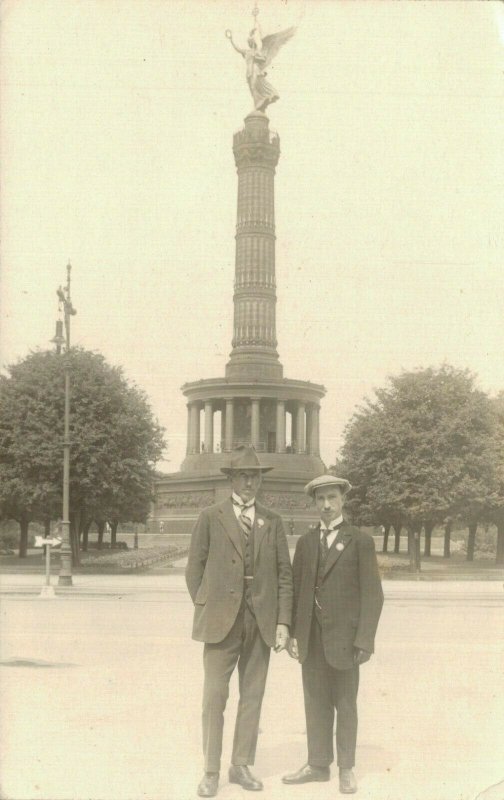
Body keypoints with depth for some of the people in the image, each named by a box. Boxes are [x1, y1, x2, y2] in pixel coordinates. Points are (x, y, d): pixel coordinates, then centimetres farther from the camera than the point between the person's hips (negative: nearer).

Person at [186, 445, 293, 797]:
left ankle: (242, 766, 18)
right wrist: (206, 609, 0)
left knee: (253, 696, 7)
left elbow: (285, 573, 6)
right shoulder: (211, 517, 3)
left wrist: (283, 621, 0)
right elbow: (195, 569, 4)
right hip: (222, 619, -2)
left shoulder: (272, 521, 9)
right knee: (215, 696, -2)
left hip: (262, 620, 3)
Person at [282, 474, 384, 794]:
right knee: (316, 703, 8)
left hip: (344, 635, -3)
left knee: (345, 705, 6)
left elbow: (372, 594, -6)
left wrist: (364, 640, -12)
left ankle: (346, 768, 17)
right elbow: (297, 590, 10)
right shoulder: (306, 542, 10)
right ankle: (318, 764, 18)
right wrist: (293, 633, 2)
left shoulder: (360, 541, -2)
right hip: (311, 636, 4)